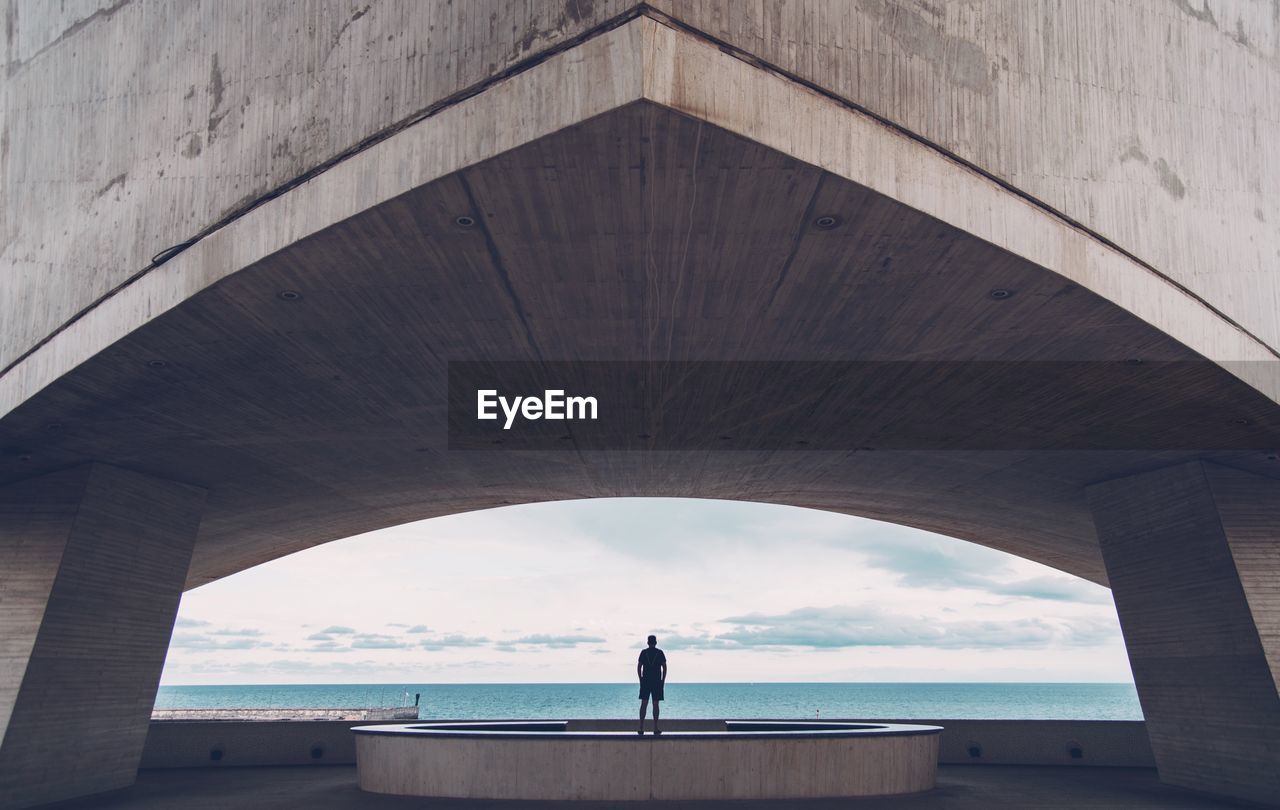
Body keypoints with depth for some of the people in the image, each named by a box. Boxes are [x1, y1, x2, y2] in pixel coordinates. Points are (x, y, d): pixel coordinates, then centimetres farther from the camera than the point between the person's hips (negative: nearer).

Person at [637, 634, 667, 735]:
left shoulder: (643, 652, 4)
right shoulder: (660, 653, 2)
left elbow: (639, 667, 2)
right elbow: (664, 667, -1)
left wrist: (641, 679, 8)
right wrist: (663, 680, 6)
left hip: (645, 681, 1)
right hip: (657, 681, -1)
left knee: (644, 703, 2)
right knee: (655, 704, 2)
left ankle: (641, 728, -1)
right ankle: (656, 728, 3)